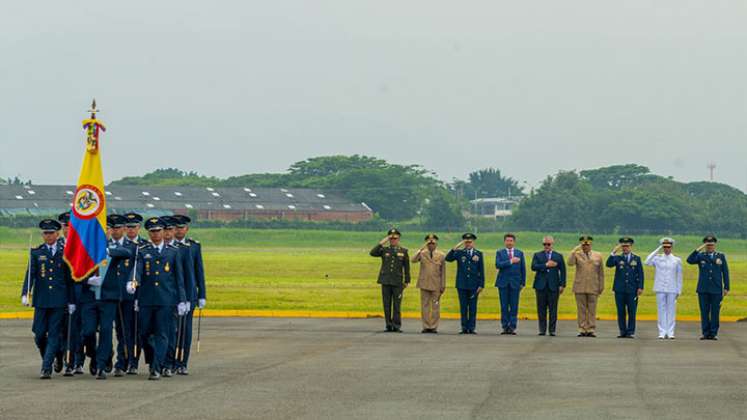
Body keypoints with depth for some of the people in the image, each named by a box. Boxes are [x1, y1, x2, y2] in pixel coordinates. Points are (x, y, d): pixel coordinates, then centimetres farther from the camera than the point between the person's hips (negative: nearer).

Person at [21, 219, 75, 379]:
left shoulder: (65, 252, 5)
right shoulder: (36, 253, 6)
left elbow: (70, 278, 7)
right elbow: (30, 274, -1)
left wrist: (71, 301, 4)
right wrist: (25, 294, -16)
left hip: (59, 300, -1)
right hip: (41, 300, 1)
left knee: (54, 334, -5)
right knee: (39, 334, 1)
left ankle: (46, 368, -7)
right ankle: (47, 358, 26)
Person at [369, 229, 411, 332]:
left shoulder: (403, 251, 7)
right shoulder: (384, 250, 8)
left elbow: (406, 268, 8)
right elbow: (372, 253, -10)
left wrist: (406, 281, 5)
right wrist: (382, 243, -13)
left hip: (397, 282, -1)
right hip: (386, 281, 1)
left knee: (396, 305, -4)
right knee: (387, 305, 2)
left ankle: (396, 326, 0)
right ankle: (389, 325, 8)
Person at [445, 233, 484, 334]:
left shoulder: (479, 254, 6)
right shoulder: (459, 253, 5)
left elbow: (481, 271, 5)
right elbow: (448, 258, -10)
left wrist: (481, 285, -2)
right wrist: (454, 248, -22)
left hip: (474, 285, 0)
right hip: (462, 285, 0)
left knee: (473, 308, 0)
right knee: (463, 307, 2)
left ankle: (471, 328, 3)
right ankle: (464, 328, 6)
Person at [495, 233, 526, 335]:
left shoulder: (520, 253, 10)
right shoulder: (499, 253, 6)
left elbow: (523, 268, 9)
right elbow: (498, 265, -11)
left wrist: (523, 282, 4)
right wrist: (510, 261, -18)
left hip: (515, 283, 0)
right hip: (503, 282, 0)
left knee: (514, 306, -2)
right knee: (504, 306, 1)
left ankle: (512, 327, -1)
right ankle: (505, 327, 5)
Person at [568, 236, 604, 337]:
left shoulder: (598, 256, 9)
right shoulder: (577, 254, 6)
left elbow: (601, 273, 10)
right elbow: (570, 263, -14)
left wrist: (601, 287, 6)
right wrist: (574, 251, -15)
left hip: (593, 287, 0)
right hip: (580, 287, 0)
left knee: (592, 310, -1)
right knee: (581, 309, 0)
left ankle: (591, 330, 1)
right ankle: (582, 330, 4)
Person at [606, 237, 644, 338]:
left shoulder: (637, 259, 10)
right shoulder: (617, 258, 9)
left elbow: (640, 274, 7)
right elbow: (609, 264, -9)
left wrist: (640, 287, -2)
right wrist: (614, 252, -17)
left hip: (632, 290, -1)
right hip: (619, 290, 1)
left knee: (632, 312, -2)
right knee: (621, 312, 2)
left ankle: (631, 332, 2)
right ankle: (623, 332, 8)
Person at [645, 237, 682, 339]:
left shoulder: (677, 260, 6)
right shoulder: (658, 258, 6)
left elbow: (679, 276, 8)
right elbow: (647, 262, -13)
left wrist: (679, 291, 4)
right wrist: (657, 250, -8)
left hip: (672, 289, 0)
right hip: (660, 289, 0)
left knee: (671, 311, 0)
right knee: (661, 311, 0)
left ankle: (670, 333, 3)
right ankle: (662, 333, 3)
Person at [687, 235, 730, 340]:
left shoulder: (721, 256, 7)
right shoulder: (700, 255, 6)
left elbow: (725, 272, 7)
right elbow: (690, 260, -13)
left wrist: (726, 288, 2)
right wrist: (698, 249, -19)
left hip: (716, 290, 0)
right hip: (703, 290, 0)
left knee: (715, 312, 1)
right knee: (704, 312, 2)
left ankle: (713, 333, 6)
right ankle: (706, 333, 8)